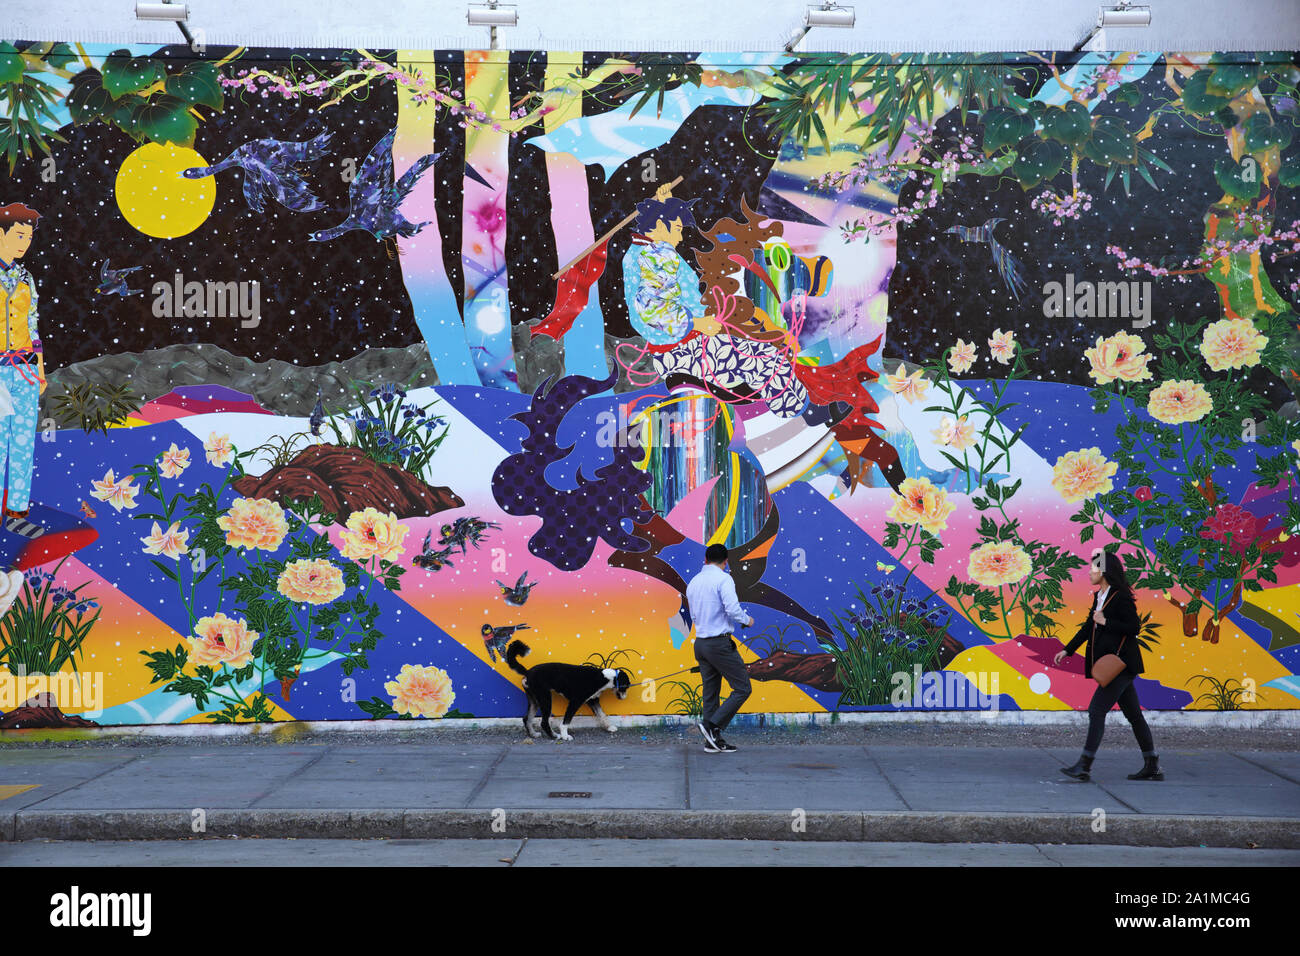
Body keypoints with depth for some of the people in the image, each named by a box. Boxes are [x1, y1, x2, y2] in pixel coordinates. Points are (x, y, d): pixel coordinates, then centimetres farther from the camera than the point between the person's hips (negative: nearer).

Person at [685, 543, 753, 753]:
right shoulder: (723, 579, -10)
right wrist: (747, 620, -2)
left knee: (710, 693, 11)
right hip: (720, 643, -8)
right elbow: (733, 609, -20)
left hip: (700, 642, 8)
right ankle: (712, 726, -9)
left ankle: (712, 741, 11)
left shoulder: (693, 582, 12)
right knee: (742, 689, 0)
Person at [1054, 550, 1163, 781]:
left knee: (1097, 710, -12)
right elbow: (1088, 627, 21)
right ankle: (1152, 767, 17)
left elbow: (1134, 627, -17)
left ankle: (1084, 765, -12)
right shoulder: (1100, 597, 15)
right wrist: (1067, 650, 18)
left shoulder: (1120, 597, -12)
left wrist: (1105, 621, -16)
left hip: (1121, 663, -9)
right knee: (1133, 714, 12)